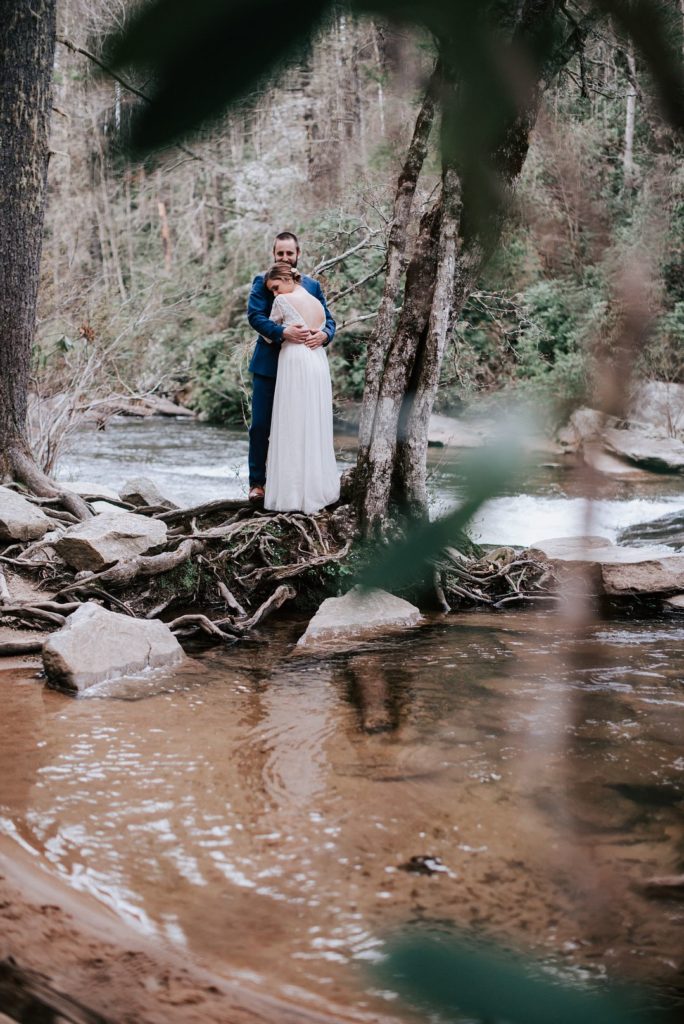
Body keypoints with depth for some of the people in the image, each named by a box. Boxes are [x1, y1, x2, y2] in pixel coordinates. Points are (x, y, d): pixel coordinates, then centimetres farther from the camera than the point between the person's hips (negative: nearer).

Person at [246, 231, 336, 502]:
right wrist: (284, 332, -27)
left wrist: (323, 335, -18)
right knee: (260, 426, -2)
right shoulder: (262, 282, 2)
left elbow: (328, 320, 7)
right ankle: (257, 482, 6)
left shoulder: (312, 285, 12)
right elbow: (254, 315, -12)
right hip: (268, 365, -2)